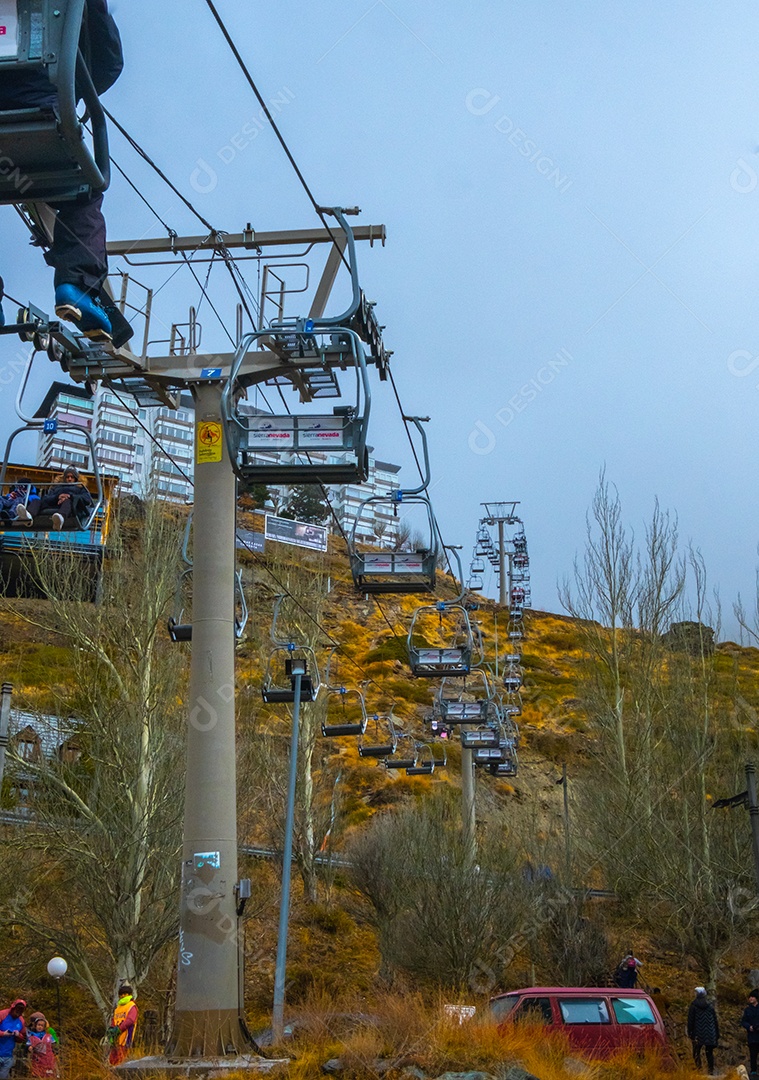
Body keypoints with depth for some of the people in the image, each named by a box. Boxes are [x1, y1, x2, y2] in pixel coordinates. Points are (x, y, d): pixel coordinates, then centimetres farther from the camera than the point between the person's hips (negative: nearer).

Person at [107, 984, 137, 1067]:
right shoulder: (118, 1007, 22)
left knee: (120, 1061, -10)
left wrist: (119, 1029, -22)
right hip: (116, 1038, 8)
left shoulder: (132, 1006, -3)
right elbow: (114, 1020, 19)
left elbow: (130, 1020, -17)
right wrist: (111, 1029, -2)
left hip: (125, 1038, -8)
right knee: (112, 1061, 8)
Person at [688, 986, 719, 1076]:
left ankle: (698, 1069, -11)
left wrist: (690, 1033, 0)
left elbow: (690, 1020, -5)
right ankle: (711, 1071, 6)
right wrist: (717, 1034, 13)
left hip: (698, 1034, -3)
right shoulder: (710, 1005, 6)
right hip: (710, 1034, 3)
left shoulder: (693, 1005, -4)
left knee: (696, 1053, 2)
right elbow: (715, 1021, 8)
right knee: (709, 1053, 10)